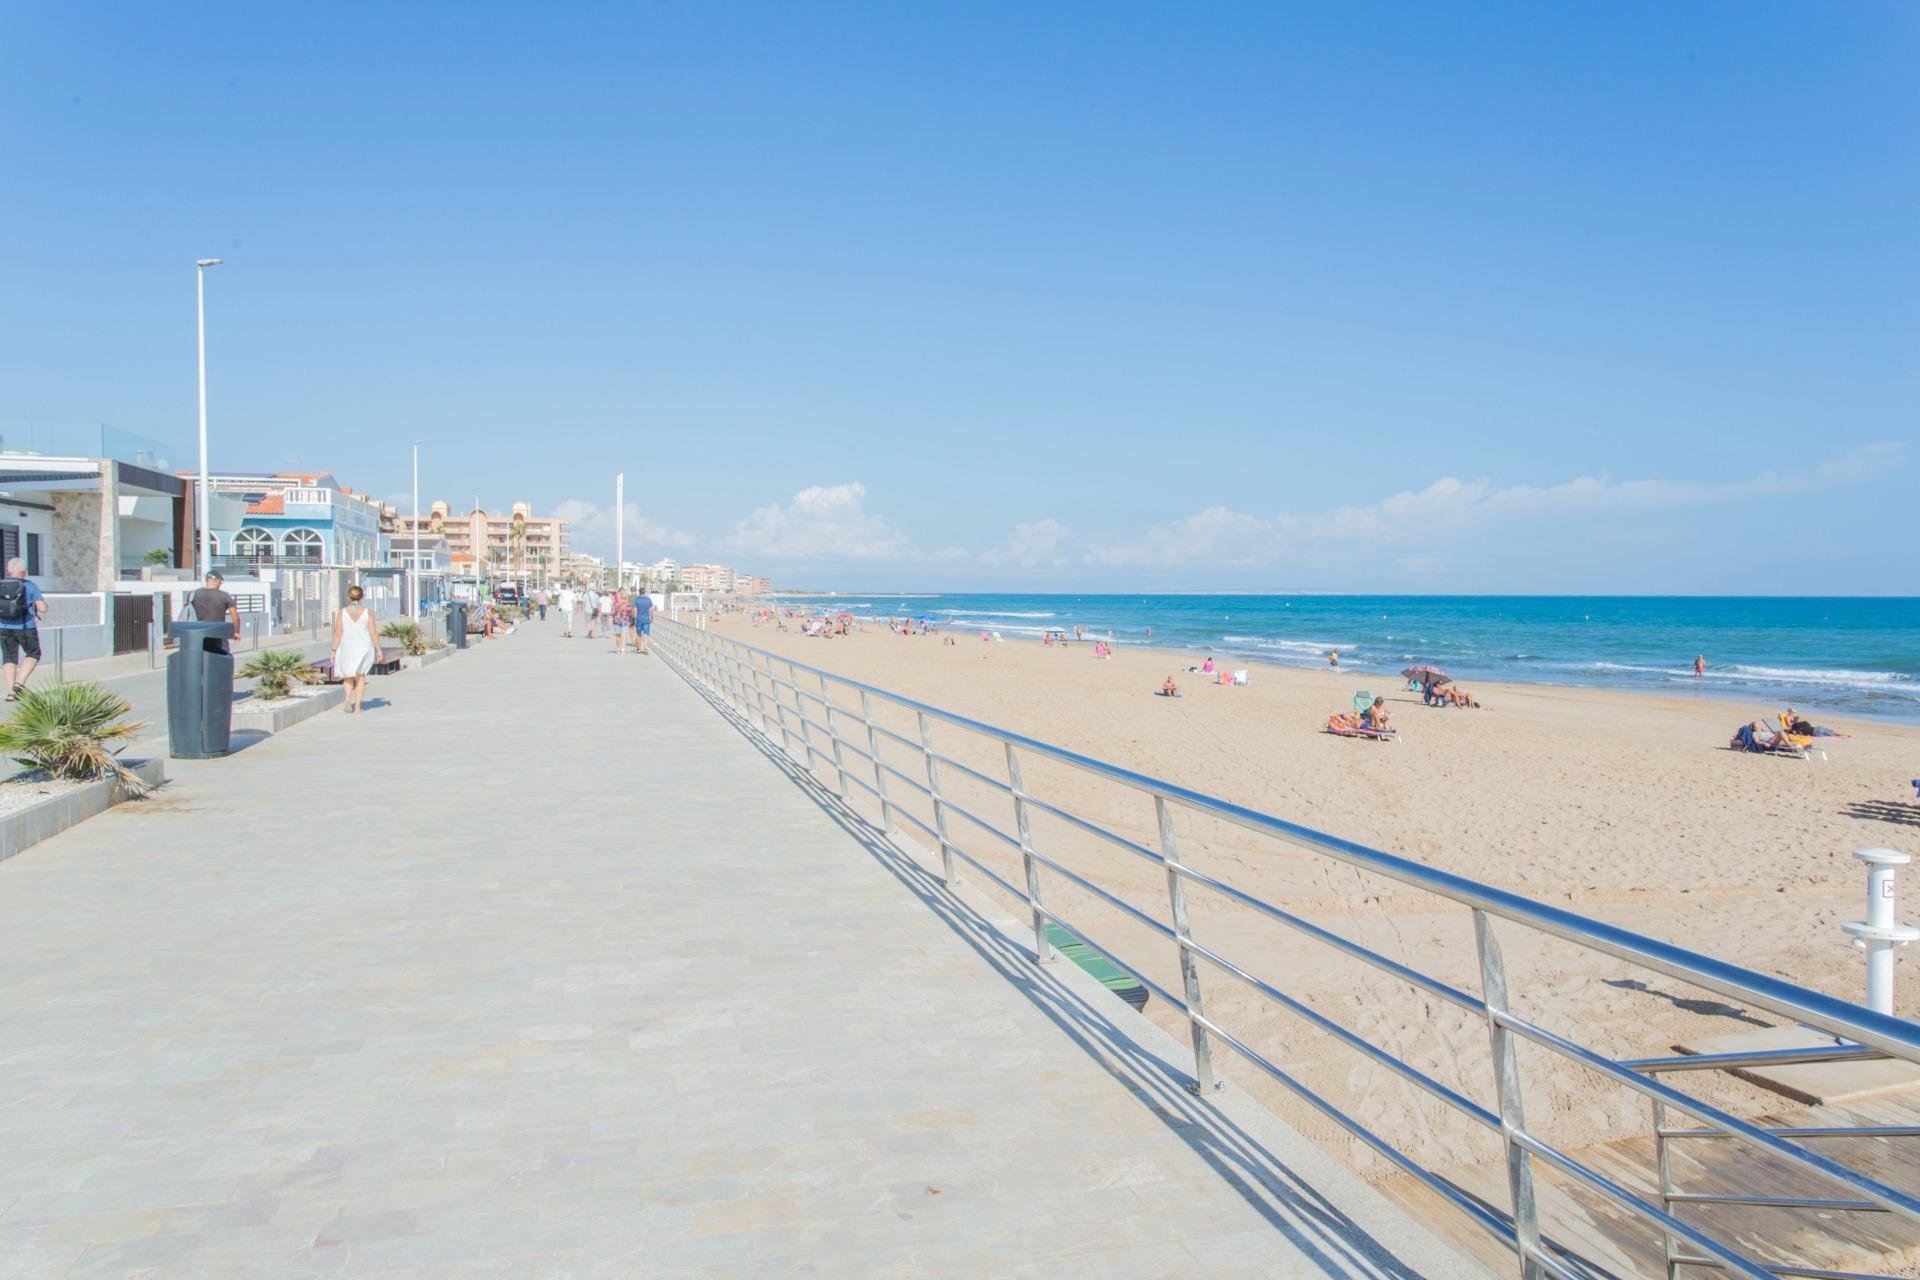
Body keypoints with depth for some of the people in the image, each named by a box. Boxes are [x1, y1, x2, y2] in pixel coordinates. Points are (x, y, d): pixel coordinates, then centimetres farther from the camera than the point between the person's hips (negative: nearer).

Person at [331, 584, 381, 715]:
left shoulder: (342, 612, -6)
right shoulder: (367, 612, -5)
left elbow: (338, 633, -7)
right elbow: (373, 633, -6)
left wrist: (334, 651, 0)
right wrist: (378, 650, 1)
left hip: (347, 648, 0)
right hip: (364, 648, 0)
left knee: (348, 676, 17)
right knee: (360, 676, 13)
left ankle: (348, 698, -8)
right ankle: (357, 706, 8)